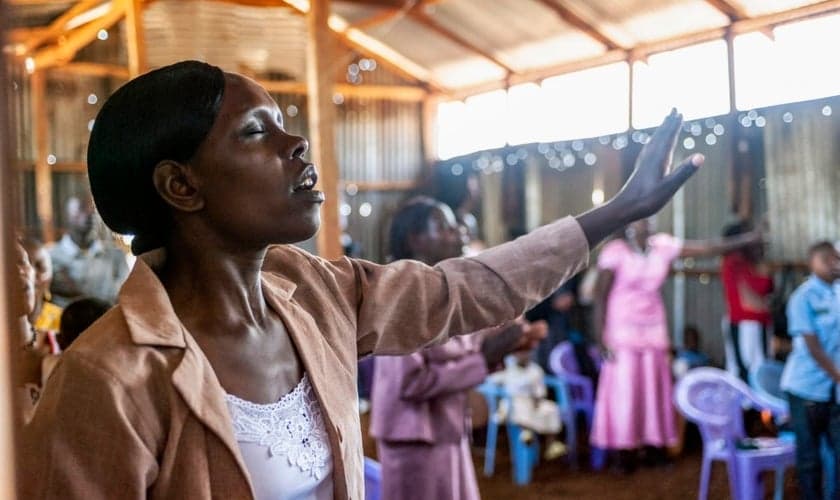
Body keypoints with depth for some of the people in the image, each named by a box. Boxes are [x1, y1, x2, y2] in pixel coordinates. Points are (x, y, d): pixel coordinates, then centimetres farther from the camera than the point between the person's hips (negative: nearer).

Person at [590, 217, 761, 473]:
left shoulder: (662, 246, 0)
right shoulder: (615, 252, -12)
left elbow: (705, 248, 0)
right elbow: (600, 295, -11)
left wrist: (746, 239, -6)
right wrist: (602, 336, -14)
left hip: (653, 329, 5)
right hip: (622, 331, -5)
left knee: (654, 389, 7)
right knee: (623, 391, -4)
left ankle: (654, 447, 16)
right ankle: (625, 454, 3)